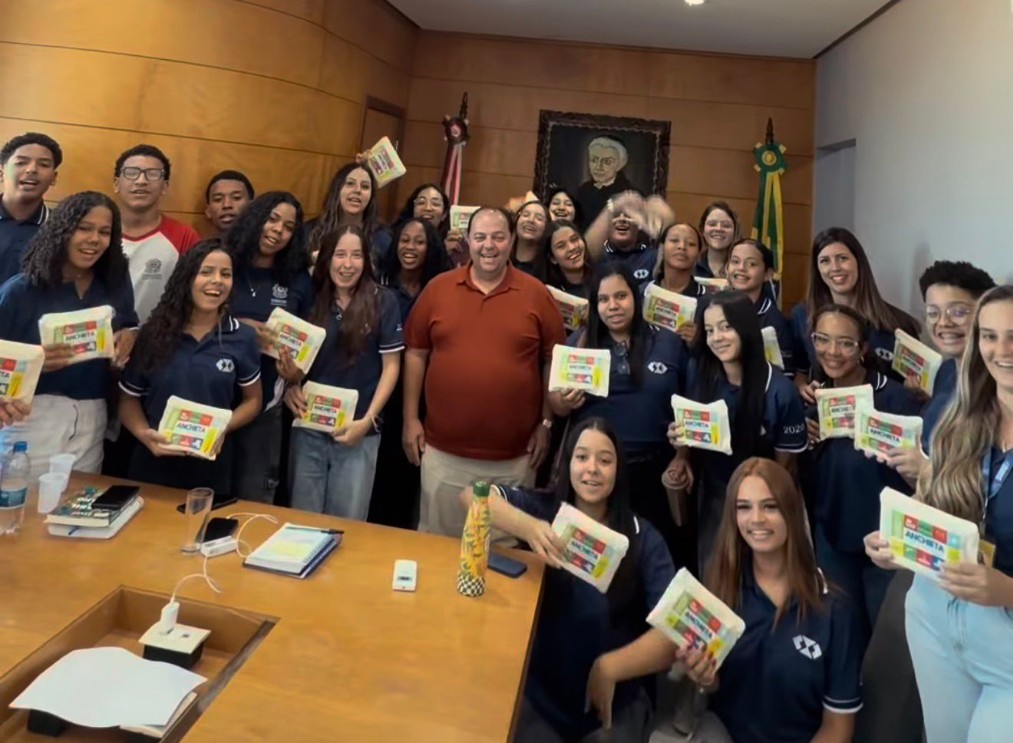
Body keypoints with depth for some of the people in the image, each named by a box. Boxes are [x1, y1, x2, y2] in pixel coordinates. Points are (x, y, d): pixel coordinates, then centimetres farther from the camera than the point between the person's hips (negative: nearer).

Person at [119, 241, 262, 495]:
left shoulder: (242, 337, -3)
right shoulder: (155, 333, -2)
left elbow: (252, 400, 5)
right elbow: (129, 397, 3)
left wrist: (224, 428, -13)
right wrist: (144, 434, -15)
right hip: (153, 464, 1)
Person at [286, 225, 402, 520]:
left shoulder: (382, 302, -5)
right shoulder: (312, 299, 4)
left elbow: (391, 366, -4)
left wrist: (368, 420, -12)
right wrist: (290, 386, -5)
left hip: (359, 432, -3)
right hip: (309, 429, 3)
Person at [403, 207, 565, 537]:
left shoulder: (536, 293, -2)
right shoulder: (438, 287, 1)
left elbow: (553, 361, 2)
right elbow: (416, 353, 5)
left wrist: (546, 423, 0)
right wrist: (411, 419, 3)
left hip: (513, 454, 0)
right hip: (444, 450, 1)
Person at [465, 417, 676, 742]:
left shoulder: (642, 538, -7)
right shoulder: (543, 509, -7)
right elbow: (471, 495, -21)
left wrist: (610, 667, -29)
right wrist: (528, 527, -39)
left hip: (614, 704, 1)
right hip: (537, 695, 0)